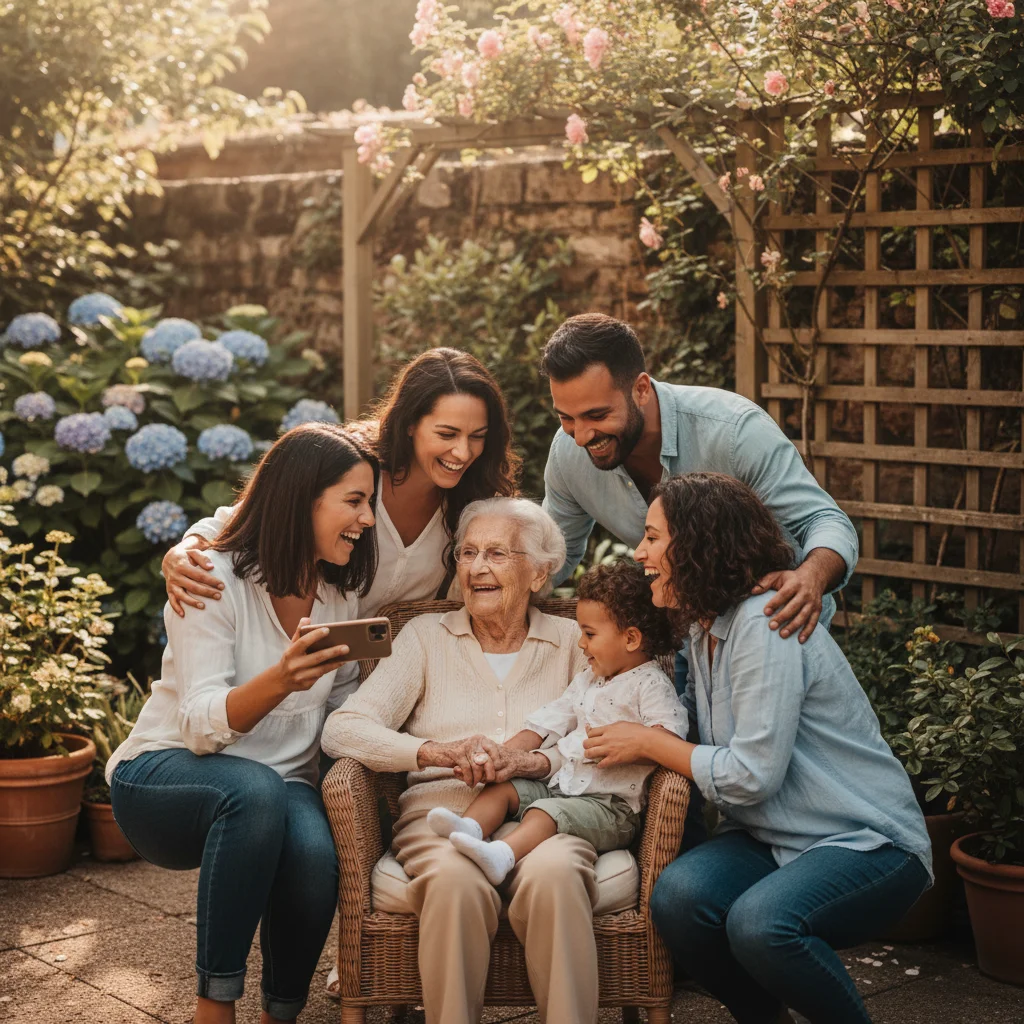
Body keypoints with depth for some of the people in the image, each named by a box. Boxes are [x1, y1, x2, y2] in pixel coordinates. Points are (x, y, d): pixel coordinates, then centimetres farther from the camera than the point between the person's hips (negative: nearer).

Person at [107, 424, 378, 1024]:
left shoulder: (342, 596, 6)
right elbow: (202, 726, -21)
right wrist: (280, 680, -40)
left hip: (279, 788, 4)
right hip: (165, 775, -4)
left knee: (317, 855, -31)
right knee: (255, 790, -38)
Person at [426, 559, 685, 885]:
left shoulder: (650, 684, -5)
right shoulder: (588, 678, 22)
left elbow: (669, 733, -20)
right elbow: (551, 719, 21)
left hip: (612, 806, -9)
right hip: (561, 786, 9)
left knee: (547, 812, -33)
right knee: (501, 786, -5)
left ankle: (504, 854, -54)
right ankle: (470, 826, -30)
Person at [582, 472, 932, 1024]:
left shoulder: (765, 622, -18)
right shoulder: (704, 631, 11)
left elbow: (750, 776, -21)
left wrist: (647, 742, -10)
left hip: (867, 843, -7)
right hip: (771, 841, 7)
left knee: (759, 922, -35)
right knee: (676, 895, -22)